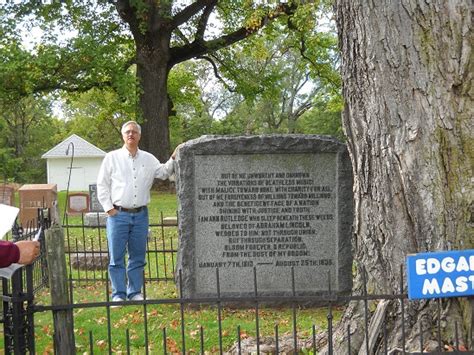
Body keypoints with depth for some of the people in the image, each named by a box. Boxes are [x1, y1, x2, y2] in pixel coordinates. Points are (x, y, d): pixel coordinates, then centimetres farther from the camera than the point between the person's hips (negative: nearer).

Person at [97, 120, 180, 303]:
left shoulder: (148, 159, 11)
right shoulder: (112, 158, 3)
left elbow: (164, 172, 8)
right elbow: (102, 185, 3)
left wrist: (173, 159, -8)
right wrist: (109, 208, -4)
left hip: (140, 215, 3)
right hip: (118, 214, -3)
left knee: (138, 257, 9)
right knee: (116, 258, -2)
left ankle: (135, 293, 18)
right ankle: (118, 295, 6)